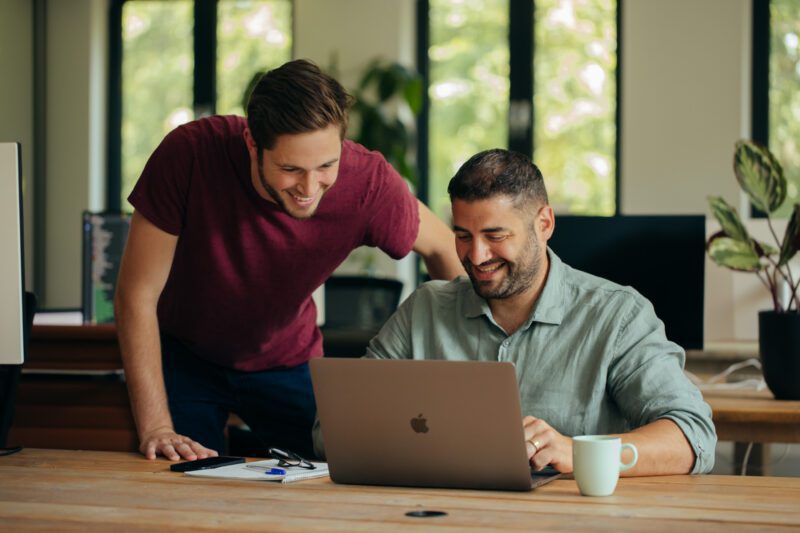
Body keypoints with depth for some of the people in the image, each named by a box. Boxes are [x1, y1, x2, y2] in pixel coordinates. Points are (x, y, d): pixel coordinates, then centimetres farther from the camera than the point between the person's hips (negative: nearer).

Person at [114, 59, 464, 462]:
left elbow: (444, 250, -6)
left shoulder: (367, 182, -27)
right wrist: (155, 428, -30)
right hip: (185, 356, -2)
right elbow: (137, 293, -25)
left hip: (288, 363, 2)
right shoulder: (190, 153, -32)